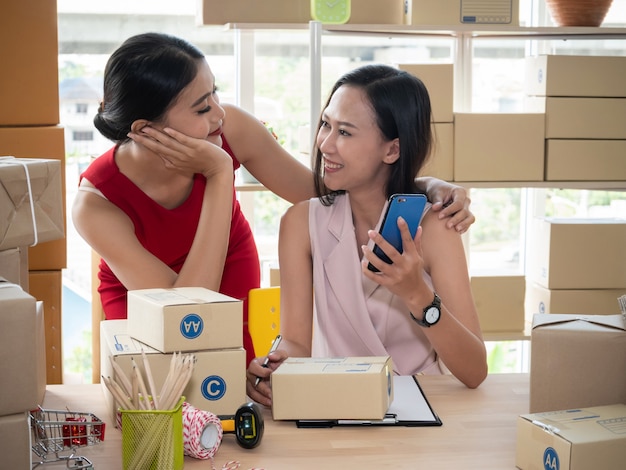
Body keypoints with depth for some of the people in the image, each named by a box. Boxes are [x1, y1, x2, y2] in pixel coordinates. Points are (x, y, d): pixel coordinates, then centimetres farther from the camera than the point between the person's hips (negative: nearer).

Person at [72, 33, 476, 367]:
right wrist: (219, 174, -40)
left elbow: (322, 191, -11)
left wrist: (427, 188, -26)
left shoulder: (229, 128, -25)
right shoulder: (96, 205, -30)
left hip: (234, 282, 3)